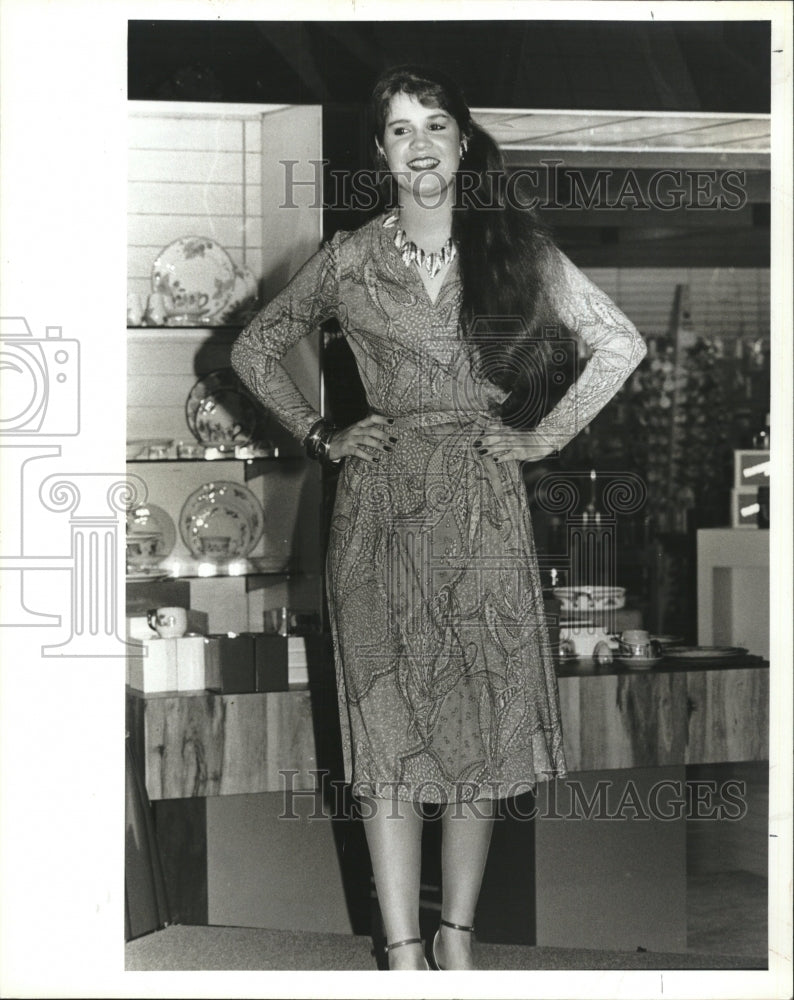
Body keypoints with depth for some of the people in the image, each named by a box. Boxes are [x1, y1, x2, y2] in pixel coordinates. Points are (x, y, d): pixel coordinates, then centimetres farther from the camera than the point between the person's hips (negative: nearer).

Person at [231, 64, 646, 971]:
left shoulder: (514, 249, 5)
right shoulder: (349, 259, 5)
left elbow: (620, 343, 6)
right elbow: (253, 350, 16)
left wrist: (546, 436, 1)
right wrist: (321, 437, 7)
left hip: (484, 505, 1)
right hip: (382, 506, 0)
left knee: (482, 722, 3)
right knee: (389, 726, -3)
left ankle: (458, 941, 13)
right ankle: (404, 953, 1)